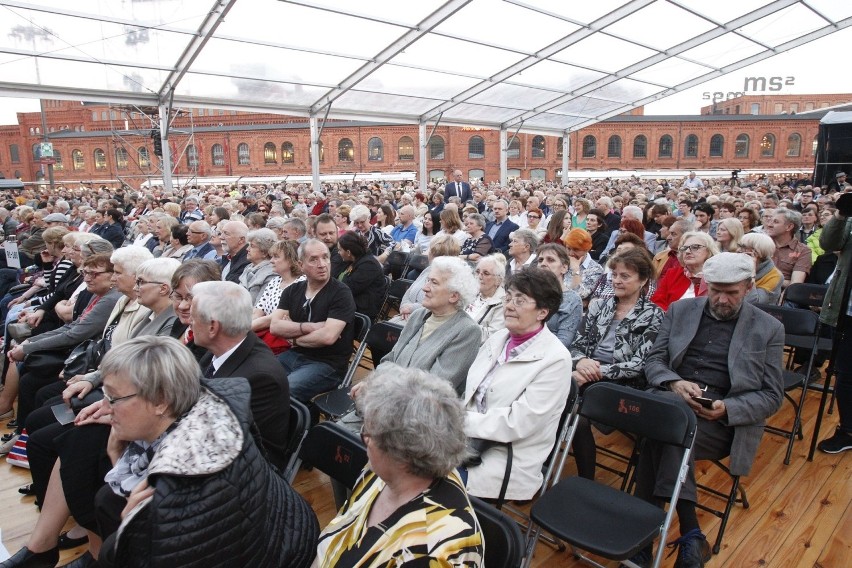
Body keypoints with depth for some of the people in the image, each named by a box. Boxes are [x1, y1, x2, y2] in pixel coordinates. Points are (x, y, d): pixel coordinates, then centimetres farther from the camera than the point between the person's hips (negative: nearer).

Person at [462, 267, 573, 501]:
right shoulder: (498, 338, 7)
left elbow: (518, 423, -19)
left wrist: (463, 422, -18)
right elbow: (468, 391, 7)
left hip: (508, 458, -6)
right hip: (469, 439, 6)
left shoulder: (555, 359, -15)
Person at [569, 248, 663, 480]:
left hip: (620, 385, -4)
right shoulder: (599, 306, 16)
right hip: (585, 376, 4)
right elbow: (577, 345, 11)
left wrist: (597, 371, -17)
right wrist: (581, 362, -13)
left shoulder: (653, 315, 3)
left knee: (579, 418, -31)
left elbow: (640, 365, -7)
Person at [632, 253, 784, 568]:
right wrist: (674, 383, -13)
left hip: (726, 420, -2)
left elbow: (772, 396, 5)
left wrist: (727, 408, -15)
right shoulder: (680, 310, 13)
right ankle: (690, 535, -26)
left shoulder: (769, 329, 7)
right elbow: (653, 361, 10)